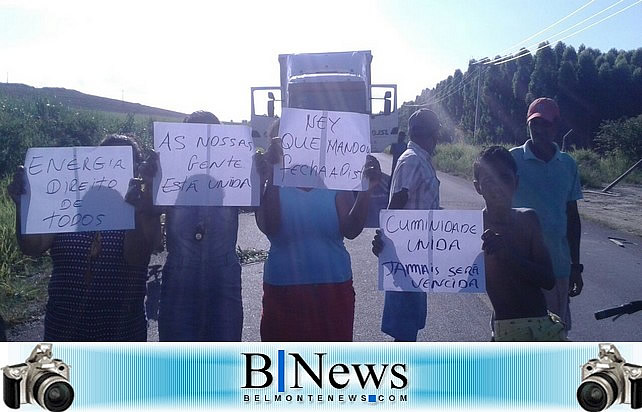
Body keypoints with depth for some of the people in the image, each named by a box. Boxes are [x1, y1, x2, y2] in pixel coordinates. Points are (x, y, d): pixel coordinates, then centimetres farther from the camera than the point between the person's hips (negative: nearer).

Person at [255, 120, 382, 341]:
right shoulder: (274, 185, -4)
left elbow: (351, 230, -12)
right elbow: (268, 228, -21)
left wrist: (366, 190, -25)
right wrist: (272, 178, -30)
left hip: (334, 289, 1)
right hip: (284, 291, -1)